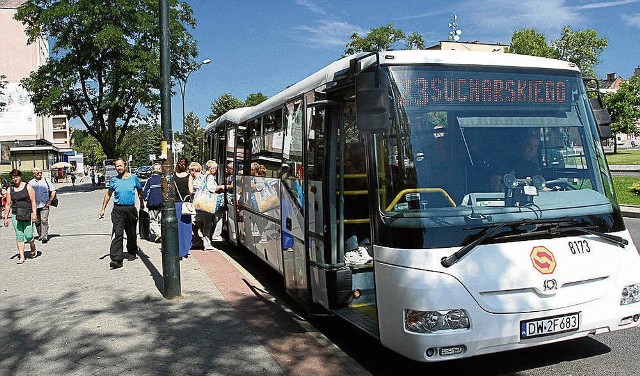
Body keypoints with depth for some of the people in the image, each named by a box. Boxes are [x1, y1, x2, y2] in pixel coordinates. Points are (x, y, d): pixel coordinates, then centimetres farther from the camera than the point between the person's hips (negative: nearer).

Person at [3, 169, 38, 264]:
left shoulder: (28, 187, 1)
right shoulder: (10, 190, 10)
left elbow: (33, 201, -2)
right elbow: (8, 204, 13)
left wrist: (34, 213, -10)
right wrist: (6, 218, 11)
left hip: (27, 214, -3)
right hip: (16, 215, 3)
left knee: (28, 235, -6)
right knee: (19, 236, 0)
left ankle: (33, 249, 24)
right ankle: (21, 257, 3)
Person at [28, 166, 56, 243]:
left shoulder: (46, 181, 4)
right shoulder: (30, 183, 6)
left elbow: (53, 191, 8)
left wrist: (50, 201, 0)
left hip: (44, 205, -2)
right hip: (35, 206, 2)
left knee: (44, 220, -12)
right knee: (37, 222, 7)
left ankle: (44, 236, -12)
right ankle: (40, 235, 21)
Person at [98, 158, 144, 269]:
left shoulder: (133, 178, 2)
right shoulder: (114, 180, 4)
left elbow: (140, 191, 16)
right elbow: (108, 194, 16)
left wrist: (142, 203, 20)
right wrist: (103, 209, 14)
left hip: (131, 209, 1)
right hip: (118, 209, -1)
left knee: (131, 233, 14)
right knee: (117, 233, -13)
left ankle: (132, 253, 37)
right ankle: (116, 259, -17)